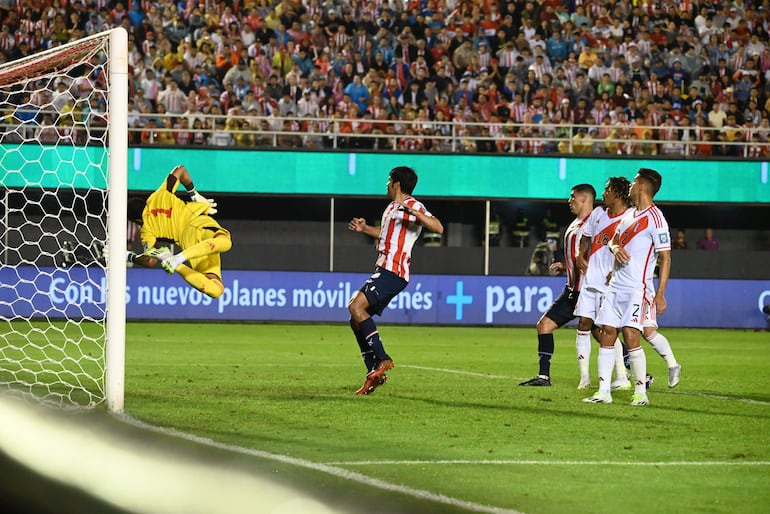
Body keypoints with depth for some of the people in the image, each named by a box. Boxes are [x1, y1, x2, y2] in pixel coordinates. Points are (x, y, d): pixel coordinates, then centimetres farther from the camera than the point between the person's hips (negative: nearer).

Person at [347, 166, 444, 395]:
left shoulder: (412, 207, -9)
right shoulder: (391, 208, 21)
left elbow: (438, 228, -25)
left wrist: (415, 213, -37)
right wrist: (364, 228, 34)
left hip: (393, 271, -10)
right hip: (384, 270, 10)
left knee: (356, 306, -24)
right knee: (356, 319, 7)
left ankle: (382, 359, -23)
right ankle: (374, 373, 6)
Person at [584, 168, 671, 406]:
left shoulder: (655, 218, -10)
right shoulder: (629, 215, 16)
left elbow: (665, 258, -12)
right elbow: (613, 241, 26)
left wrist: (660, 294, -17)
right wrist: (615, 248, -1)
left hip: (637, 288, -8)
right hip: (616, 285, 8)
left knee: (631, 337, -15)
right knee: (606, 335, 3)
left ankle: (640, 392, -6)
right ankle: (603, 391, 5)